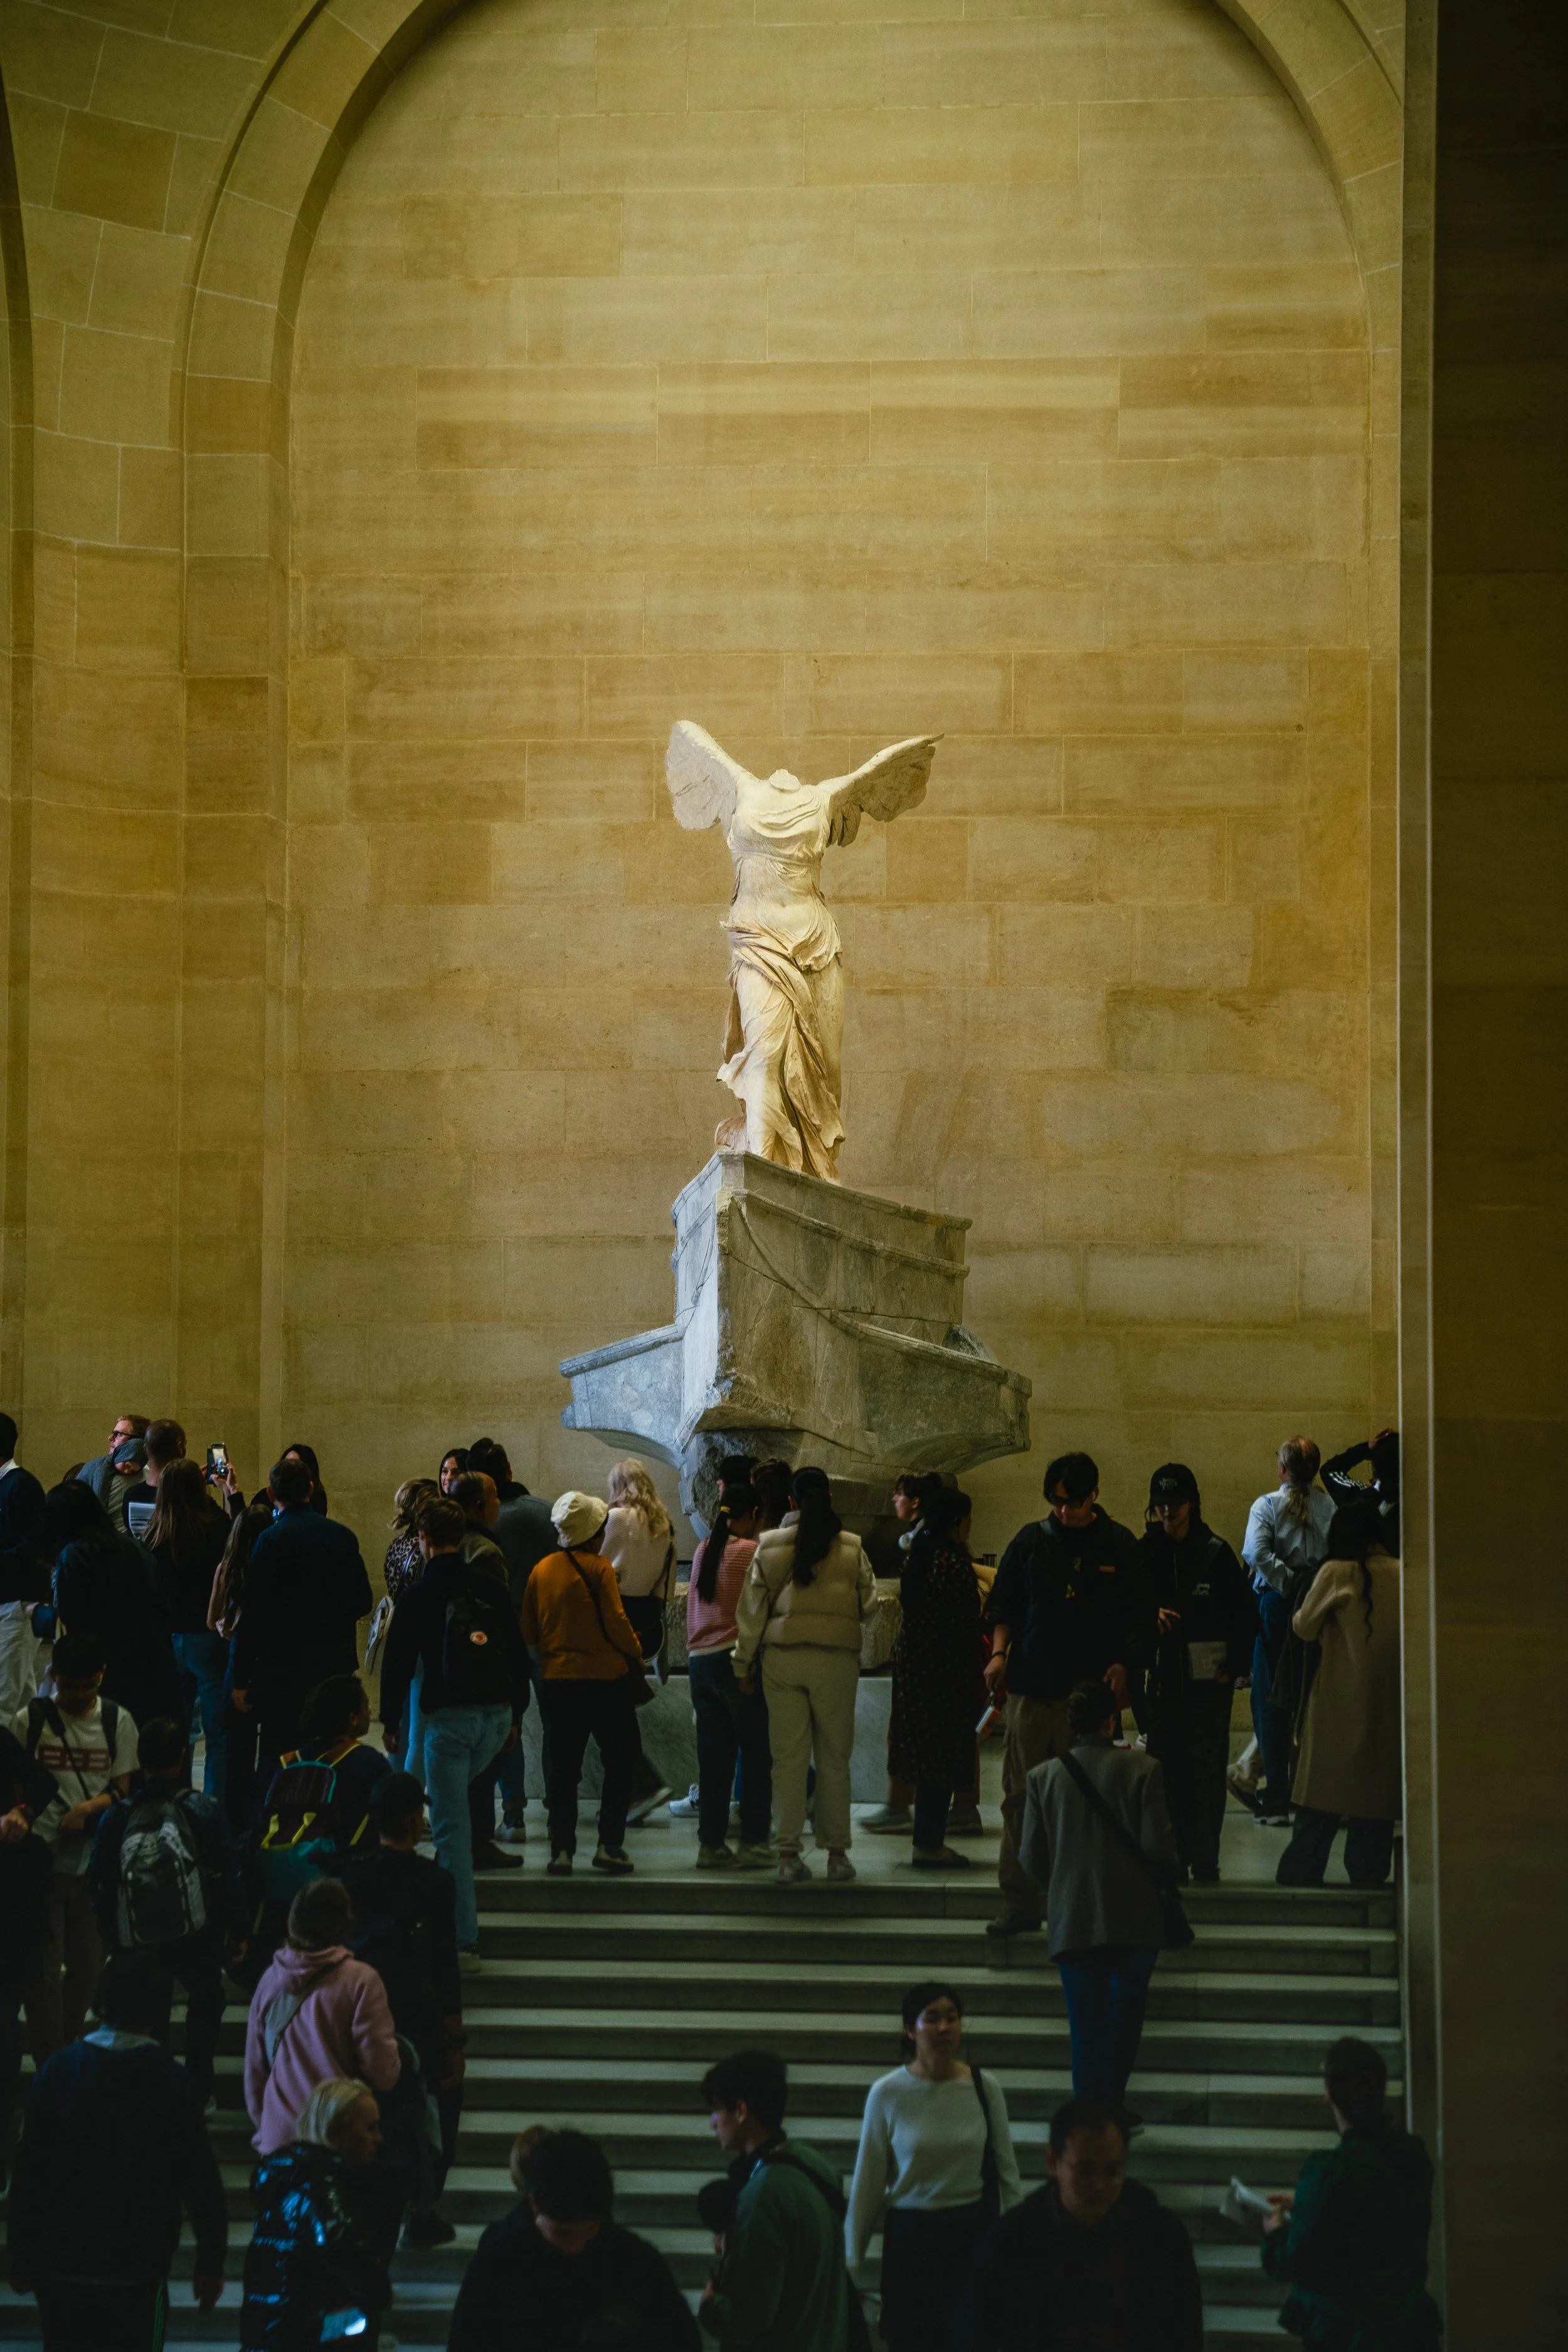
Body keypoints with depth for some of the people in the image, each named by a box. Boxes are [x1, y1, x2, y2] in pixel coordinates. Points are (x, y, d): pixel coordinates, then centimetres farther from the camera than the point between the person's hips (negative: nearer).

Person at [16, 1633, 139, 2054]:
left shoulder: (118, 1721, 3)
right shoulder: (32, 1719, -1)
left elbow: (123, 1789, 2)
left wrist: (89, 1807, -16)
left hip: (95, 1860, 2)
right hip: (43, 1858, -2)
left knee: (88, 1964, 11)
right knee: (44, 1967, -4)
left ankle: (68, 2048, 30)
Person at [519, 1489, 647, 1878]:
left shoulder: (541, 1571, 4)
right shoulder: (599, 1568, -9)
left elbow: (527, 1631, 6)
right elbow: (615, 1621, -12)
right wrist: (635, 1653, 4)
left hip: (556, 1681, 4)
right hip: (605, 1680, -4)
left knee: (563, 1769, 9)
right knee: (619, 1761, 8)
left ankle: (561, 1850, 4)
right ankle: (609, 1844, 1)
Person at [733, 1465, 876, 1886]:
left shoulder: (769, 1546, 0)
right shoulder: (851, 1548, -1)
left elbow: (752, 1606, 4)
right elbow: (868, 1603, 6)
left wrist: (744, 1662, 11)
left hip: (783, 1658, 0)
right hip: (837, 1658, 0)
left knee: (788, 1757, 4)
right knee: (834, 1757, 9)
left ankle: (789, 1855, 2)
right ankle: (837, 1853, 13)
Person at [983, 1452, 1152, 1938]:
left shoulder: (1118, 1545, 4)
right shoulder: (1031, 1541, 8)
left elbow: (1139, 1617, 7)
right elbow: (1004, 1603, 13)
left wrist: (1124, 1665, -7)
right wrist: (999, 1652, -3)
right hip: (1032, 1687, 2)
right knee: (1021, 1797, 0)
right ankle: (1019, 1902, 5)